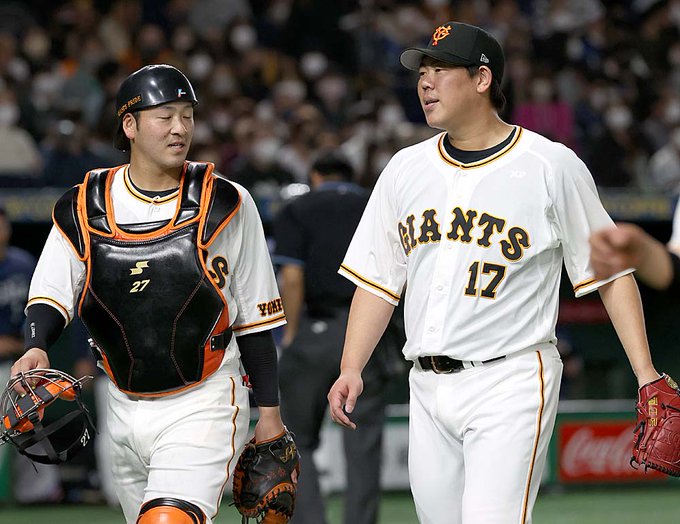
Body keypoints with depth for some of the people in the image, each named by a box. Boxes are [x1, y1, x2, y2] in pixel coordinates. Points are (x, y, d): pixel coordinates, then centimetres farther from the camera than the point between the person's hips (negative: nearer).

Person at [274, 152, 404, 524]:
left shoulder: (296, 211, 6)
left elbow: (292, 277, -8)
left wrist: (291, 334, -2)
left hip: (315, 330, -2)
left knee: (298, 441, 8)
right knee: (363, 447, 5)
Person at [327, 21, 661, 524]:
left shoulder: (553, 166, -2)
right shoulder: (406, 169, 12)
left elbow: (612, 274, -1)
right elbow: (379, 281, 15)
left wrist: (648, 377, -8)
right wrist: (351, 368, 2)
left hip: (511, 384, -5)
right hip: (427, 388, 6)